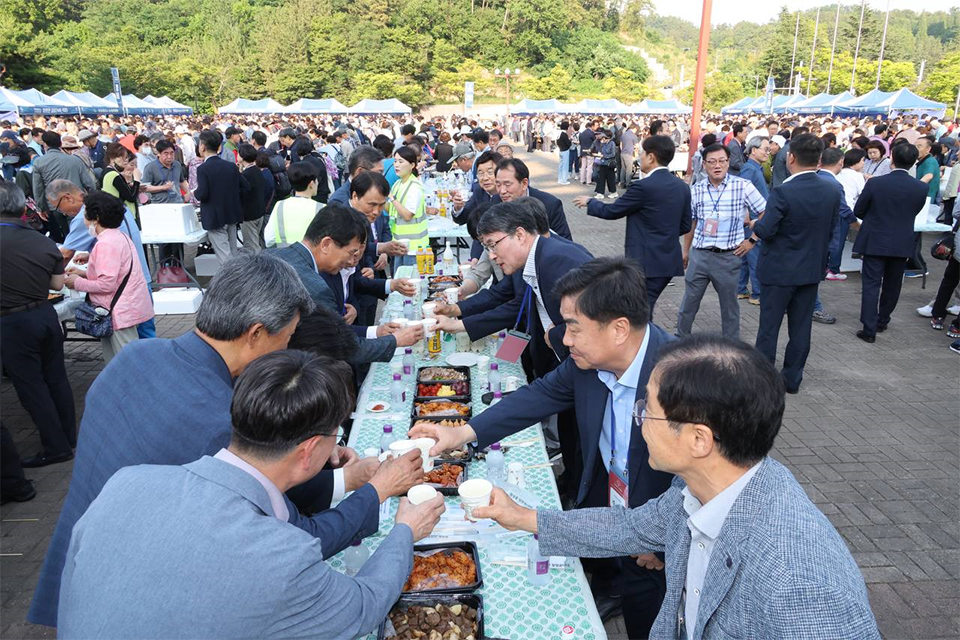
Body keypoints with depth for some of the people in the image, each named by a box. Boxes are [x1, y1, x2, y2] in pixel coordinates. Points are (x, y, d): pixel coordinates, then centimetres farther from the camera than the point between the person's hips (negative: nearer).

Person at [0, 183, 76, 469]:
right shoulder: (45, 243, -2)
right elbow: (58, 284, 5)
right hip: (46, 316, 5)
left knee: (31, 385, 4)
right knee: (56, 378, 15)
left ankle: (56, 447, 10)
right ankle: (70, 436, 26)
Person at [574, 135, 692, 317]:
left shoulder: (643, 186, -17)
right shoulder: (681, 186, 6)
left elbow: (611, 211, -6)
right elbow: (685, 226, 12)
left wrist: (589, 202, 11)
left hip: (646, 261, -8)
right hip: (670, 261, 8)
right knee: (645, 309, 20)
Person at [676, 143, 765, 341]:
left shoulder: (743, 186, -6)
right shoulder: (696, 190, 3)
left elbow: (766, 214, 0)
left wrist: (752, 240, -3)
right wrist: (685, 251, 17)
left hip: (728, 257, -2)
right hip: (699, 255, 2)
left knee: (729, 306, 11)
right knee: (689, 302, 10)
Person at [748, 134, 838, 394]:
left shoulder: (782, 192, -22)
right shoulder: (833, 190, -3)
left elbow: (765, 231, -21)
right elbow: (832, 228, 4)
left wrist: (755, 226, 0)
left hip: (780, 269, -5)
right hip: (812, 268, 5)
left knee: (769, 326, 6)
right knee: (801, 326, 14)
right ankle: (792, 379, 24)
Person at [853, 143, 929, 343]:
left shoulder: (875, 183, -15)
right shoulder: (921, 188, -8)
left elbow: (858, 211, -5)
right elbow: (915, 212, 7)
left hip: (875, 242, -2)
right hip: (902, 244, 3)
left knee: (871, 285, 0)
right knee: (892, 285, 18)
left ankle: (869, 329, -5)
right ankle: (882, 321, 32)